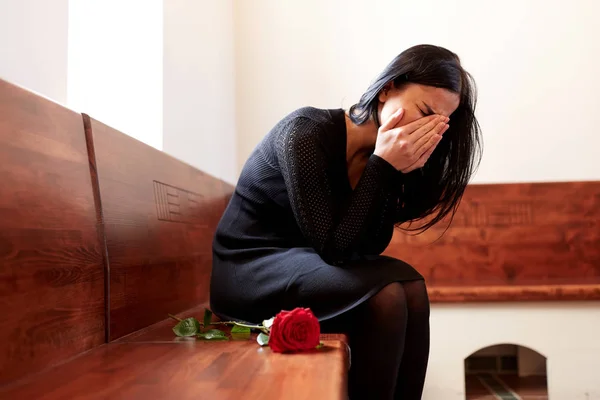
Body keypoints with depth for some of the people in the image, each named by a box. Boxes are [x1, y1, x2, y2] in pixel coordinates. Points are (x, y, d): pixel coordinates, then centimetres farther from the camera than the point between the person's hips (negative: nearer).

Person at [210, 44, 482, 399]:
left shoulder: (377, 154, -1)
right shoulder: (307, 134, -22)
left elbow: (370, 247, -7)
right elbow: (334, 248, -24)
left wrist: (398, 173, -19)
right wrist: (382, 165, -26)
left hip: (306, 264, 7)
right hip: (249, 270, -6)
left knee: (411, 287, -16)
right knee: (385, 296, -26)